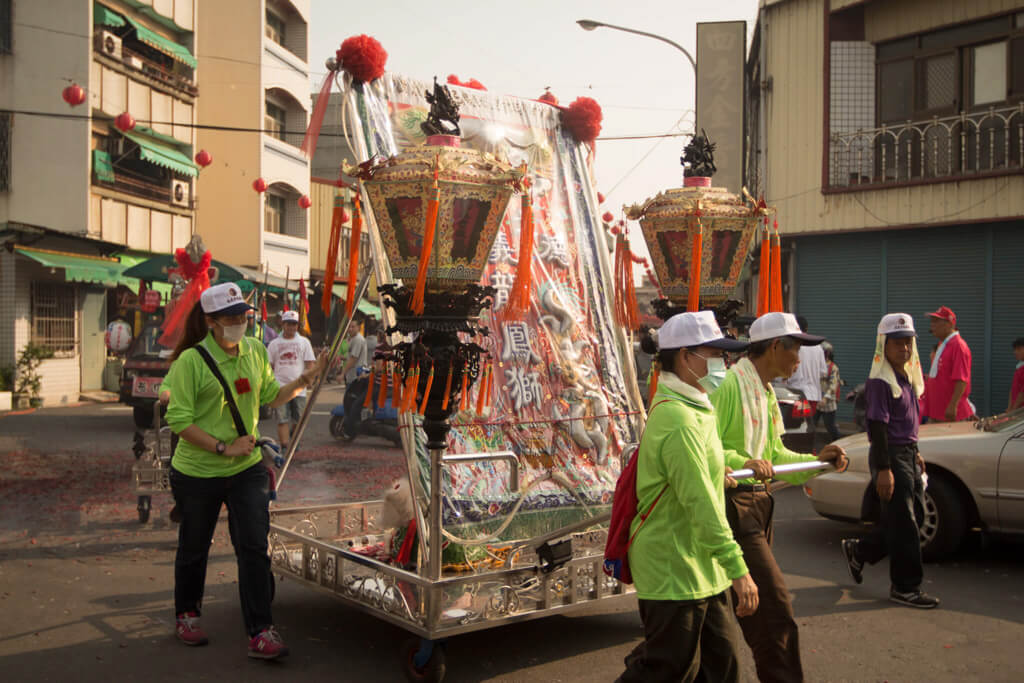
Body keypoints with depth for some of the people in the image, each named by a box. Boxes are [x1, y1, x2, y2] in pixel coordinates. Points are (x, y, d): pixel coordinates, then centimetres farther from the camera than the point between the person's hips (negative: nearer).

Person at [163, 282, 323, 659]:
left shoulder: (255, 351, 2)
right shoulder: (191, 360, -15)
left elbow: (271, 397, 14)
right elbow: (179, 420, -16)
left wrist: (302, 382, -2)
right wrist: (225, 448, -20)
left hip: (247, 470, 3)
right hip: (198, 473, -3)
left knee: (254, 547, -3)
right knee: (194, 549, 15)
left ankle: (261, 633, 3)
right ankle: (186, 617, 39)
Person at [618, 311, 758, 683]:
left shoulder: (688, 408, 10)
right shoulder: (678, 421, -24)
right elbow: (702, 505, -27)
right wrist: (738, 569, -25)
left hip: (700, 567, 10)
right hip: (674, 571, -10)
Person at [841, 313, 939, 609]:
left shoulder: (906, 375, 12)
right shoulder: (880, 380, -16)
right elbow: (878, 425, -20)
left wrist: (914, 452, 22)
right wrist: (884, 469, -22)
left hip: (906, 454, 9)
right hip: (890, 455, -9)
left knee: (906, 517, 14)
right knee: (903, 523, -2)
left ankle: (858, 551, 29)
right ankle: (905, 587, 9)